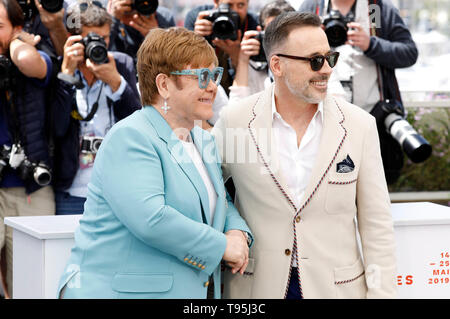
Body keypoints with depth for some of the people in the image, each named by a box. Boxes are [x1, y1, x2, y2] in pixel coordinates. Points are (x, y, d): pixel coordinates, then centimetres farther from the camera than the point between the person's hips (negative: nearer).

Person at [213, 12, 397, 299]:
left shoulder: (360, 124, -3)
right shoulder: (235, 120, -5)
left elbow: (377, 225, 0)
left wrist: (381, 293, -4)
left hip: (336, 286, 1)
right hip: (258, 286, 0)